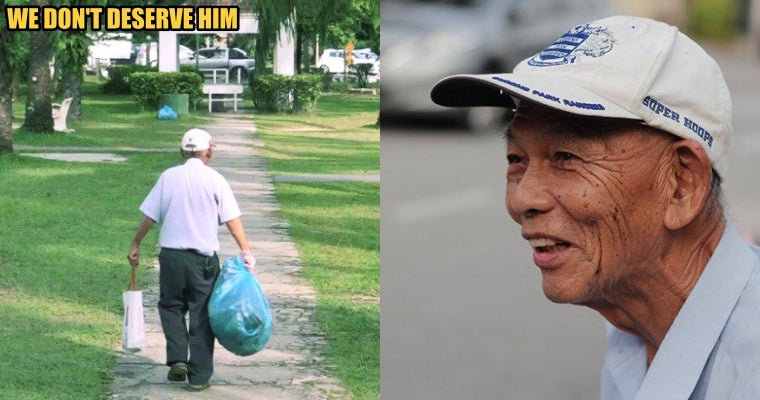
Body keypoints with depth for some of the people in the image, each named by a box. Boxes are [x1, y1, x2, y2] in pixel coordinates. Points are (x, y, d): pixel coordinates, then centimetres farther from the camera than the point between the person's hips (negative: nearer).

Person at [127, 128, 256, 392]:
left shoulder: (169, 177, 1)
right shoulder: (215, 180, -3)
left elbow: (149, 217, 3)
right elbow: (232, 220, -9)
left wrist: (135, 246, 14)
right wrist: (246, 252, -7)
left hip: (171, 254, 1)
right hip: (204, 258, -1)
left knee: (171, 306, 19)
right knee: (201, 314, 6)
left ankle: (177, 359, 3)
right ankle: (199, 376, 7)